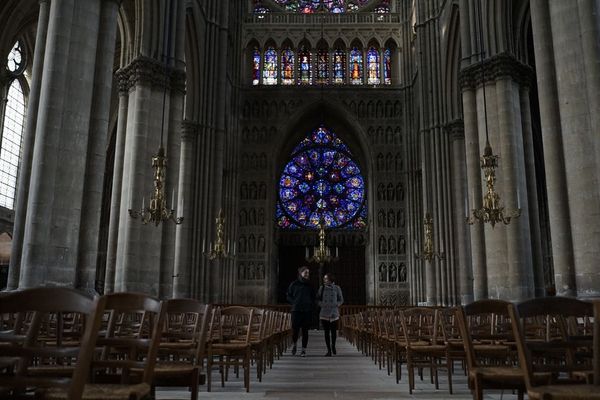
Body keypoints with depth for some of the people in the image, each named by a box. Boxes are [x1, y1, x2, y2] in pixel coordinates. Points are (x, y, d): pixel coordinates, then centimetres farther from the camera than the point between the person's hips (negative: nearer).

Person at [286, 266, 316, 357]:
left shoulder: (310, 286, 10)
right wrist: (294, 303, -5)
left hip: (307, 311, 2)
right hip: (296, 310, -2)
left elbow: (313, 297, 19)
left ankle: (304, 350, 12)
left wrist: (311, 305, 2)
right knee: (295, 329, -5)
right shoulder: (294, 284, 3)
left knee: (305, 331, 2)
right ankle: (294, 345, 23)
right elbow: (288, 296, 7)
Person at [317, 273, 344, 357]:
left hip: (334, 313, -1)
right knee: (326, 332, 0)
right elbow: (318, 299, 12)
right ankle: (329, 351, 8)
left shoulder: (337, 288, 2)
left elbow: (341, 300, 9)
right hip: (324, 313, 1)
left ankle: (333, 346, 29)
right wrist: (321, 304, -6)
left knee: (334, 331, 0)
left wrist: (336, 305, -6)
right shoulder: (322, 288, 4)